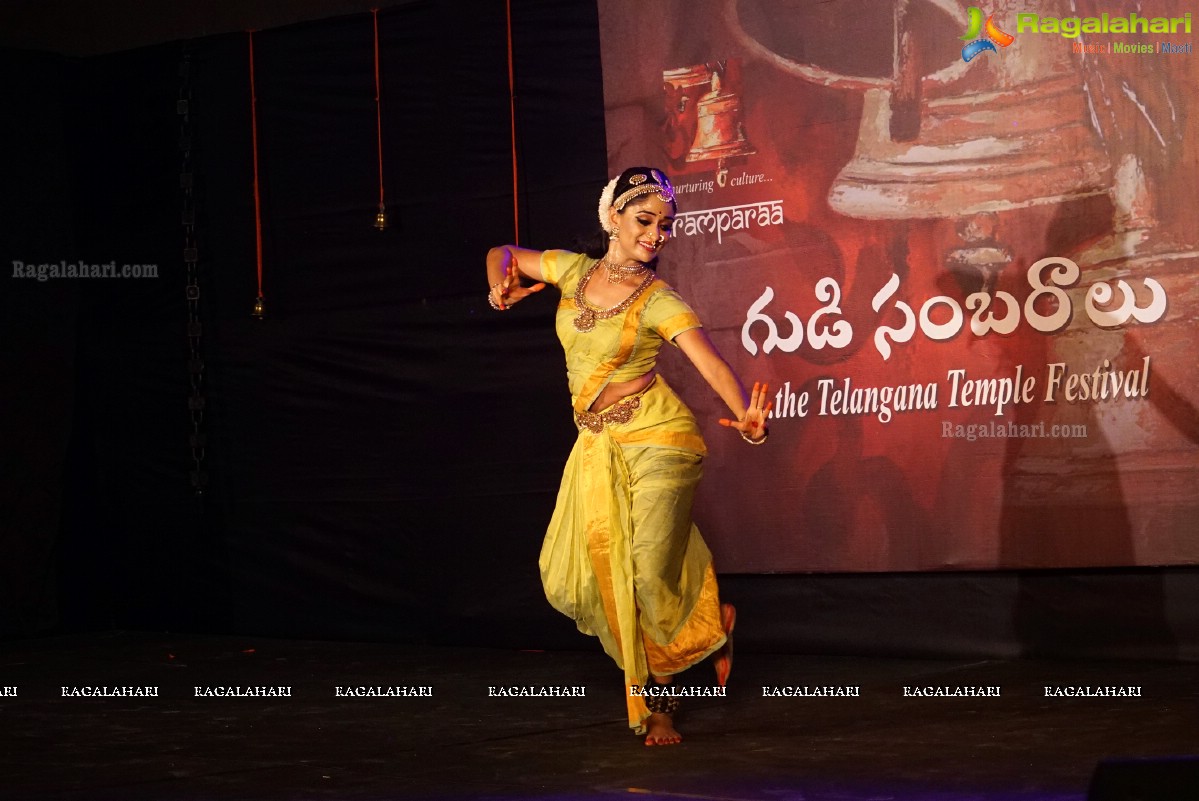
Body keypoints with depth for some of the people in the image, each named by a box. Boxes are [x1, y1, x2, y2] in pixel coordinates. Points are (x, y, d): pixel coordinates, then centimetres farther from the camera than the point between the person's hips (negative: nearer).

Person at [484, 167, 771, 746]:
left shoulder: (658, 301, -10)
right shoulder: (575, 271, 4)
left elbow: (714, 366, -22)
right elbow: (502, 253, 20)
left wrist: (747, 417, -42)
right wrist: (500, 284, -3)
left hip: (656, 438, -5)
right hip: (598, 445, 5)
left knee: (651, 578, -12)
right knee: (577, 582, 1)